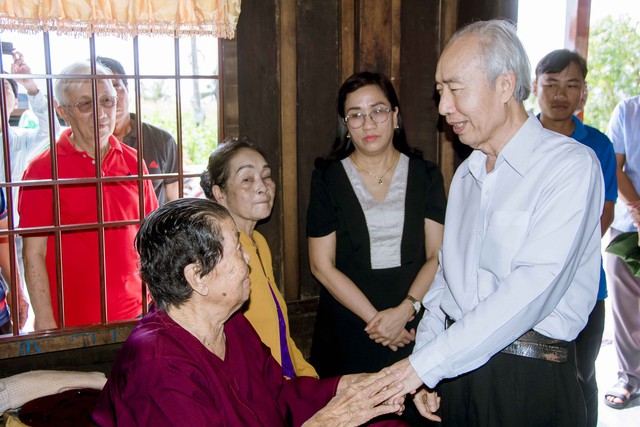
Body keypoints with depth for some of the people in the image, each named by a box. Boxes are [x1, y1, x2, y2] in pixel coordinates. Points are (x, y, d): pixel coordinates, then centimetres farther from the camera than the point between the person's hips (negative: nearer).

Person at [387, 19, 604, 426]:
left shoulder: (571, 166, -14)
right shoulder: (467, 172, 11)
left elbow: (532, 289, -23)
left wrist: (422, 365, -22)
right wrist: (424, 353, 2)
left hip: (530, 377, -6)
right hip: (456, 369, 6)